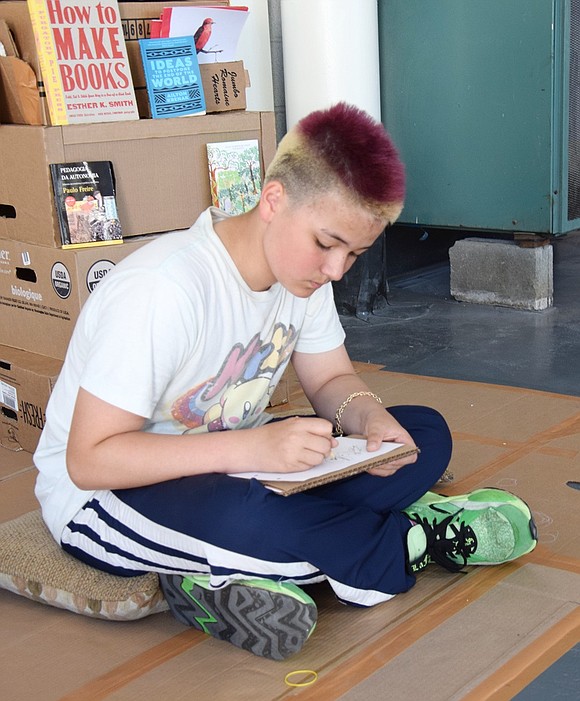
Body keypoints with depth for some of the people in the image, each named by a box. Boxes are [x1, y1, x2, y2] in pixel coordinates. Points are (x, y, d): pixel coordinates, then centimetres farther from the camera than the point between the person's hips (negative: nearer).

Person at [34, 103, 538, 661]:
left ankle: (224, 579, -19)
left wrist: (367, 416, -17)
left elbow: (330, 380, 7)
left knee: (425, 435, -7)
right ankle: (415, 538, -13)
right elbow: (89, 459, -28)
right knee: (240, 516, -43)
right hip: (100, 493, -8)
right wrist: (248, 448, -38)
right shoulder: (162, 291, -28)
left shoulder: (302, 266, -5)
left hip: (235, 462, 8)